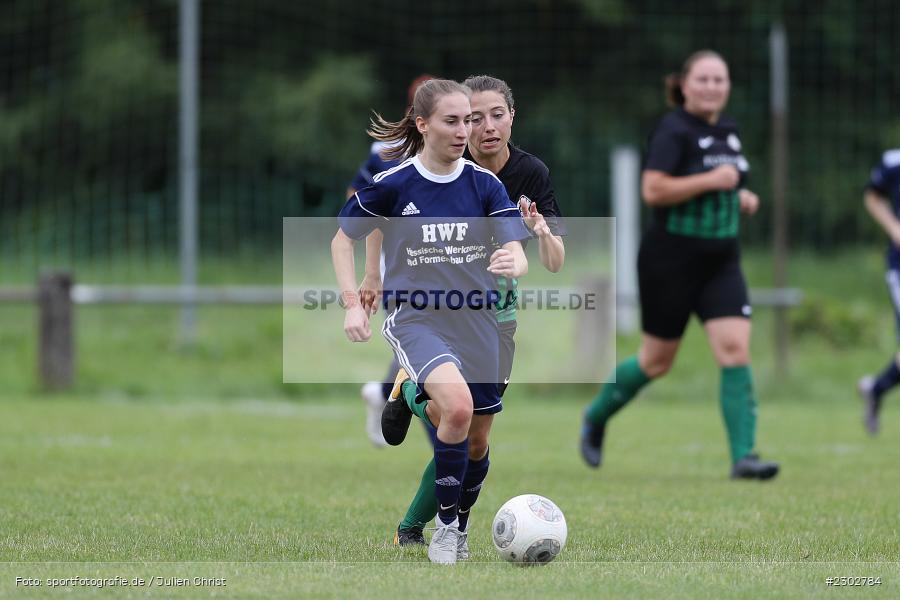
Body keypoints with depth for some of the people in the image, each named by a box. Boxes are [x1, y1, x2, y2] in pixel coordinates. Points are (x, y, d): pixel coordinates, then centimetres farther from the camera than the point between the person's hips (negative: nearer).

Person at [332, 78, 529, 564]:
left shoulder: (485, 184, -1)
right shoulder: (391, 185, -8)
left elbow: (517, 252, -8)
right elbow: (343, 239, 5)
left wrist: (513, 261, -32)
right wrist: (352, 303, -6)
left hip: (476, 323, 4)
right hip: (415, 320, -4)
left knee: (476, 443, 11)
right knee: (458, 406, -30)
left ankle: (459, 525, 38)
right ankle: (445, 525, -13)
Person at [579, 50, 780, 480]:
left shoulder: (728, 133, 11)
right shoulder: (674, 131, -13)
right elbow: (652, 190, -24)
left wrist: (741, 198, 9)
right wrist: (711, 180, -23)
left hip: (721, 262, 6)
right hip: (671, 261, -6)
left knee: (735, 350, -11)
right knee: (656, 360, 6)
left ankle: (743, 456, -14)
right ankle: (595, 418, 33)